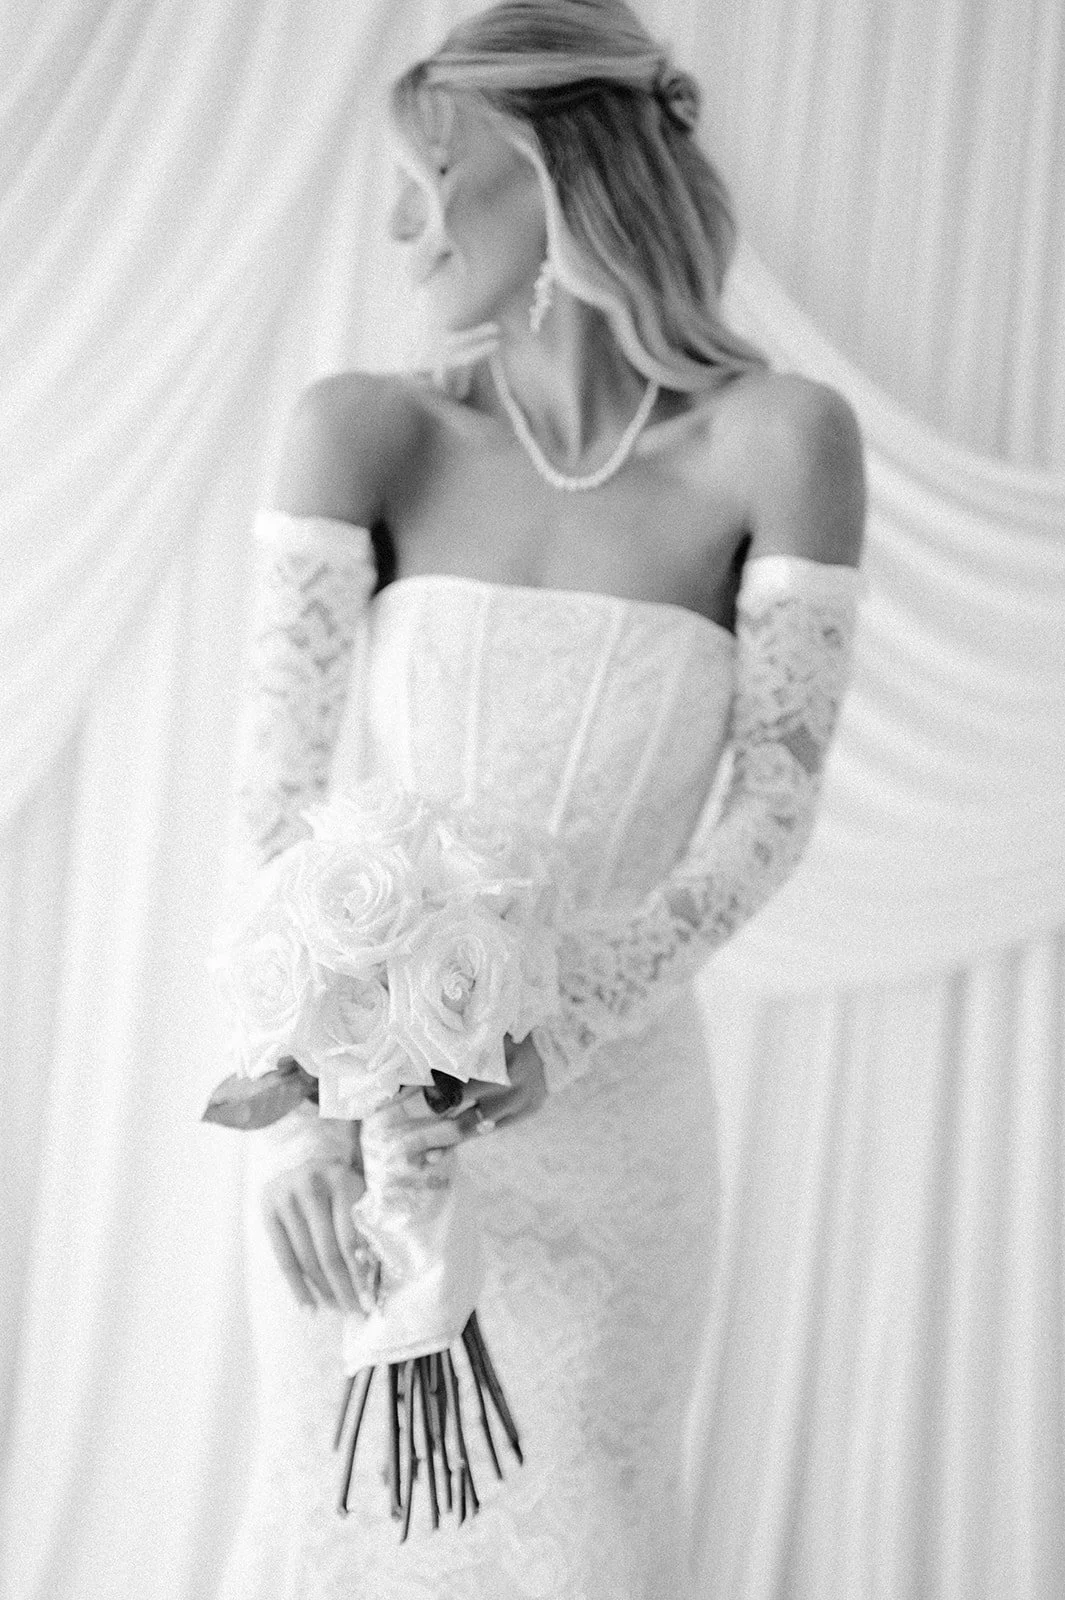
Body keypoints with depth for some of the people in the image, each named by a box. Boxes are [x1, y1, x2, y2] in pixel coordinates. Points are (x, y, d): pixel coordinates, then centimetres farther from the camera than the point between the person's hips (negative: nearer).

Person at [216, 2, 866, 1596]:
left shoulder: (785, 435, -13)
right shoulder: (363, 427, -10)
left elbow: (775, 811, -15)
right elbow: (278, 784, -16)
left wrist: (542, 1042, -28)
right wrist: (301, 1098, -29)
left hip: (604, 1106, -1)